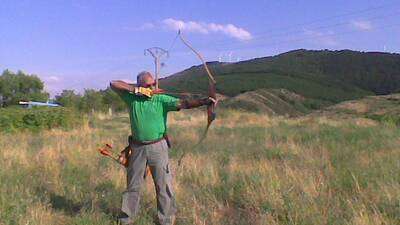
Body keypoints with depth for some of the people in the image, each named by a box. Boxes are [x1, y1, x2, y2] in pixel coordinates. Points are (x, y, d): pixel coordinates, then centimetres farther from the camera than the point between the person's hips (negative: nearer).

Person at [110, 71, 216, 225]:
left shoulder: (162, 100, -6)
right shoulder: (132, 98, 0)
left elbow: (183, 103, -17)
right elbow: (113, 84, -1)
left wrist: (204, 101, -32)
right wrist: (135, 90, -13)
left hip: (158, 147, -2)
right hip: (137, 148, 2)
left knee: (163, 185, 4)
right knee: (133, 184, 16)